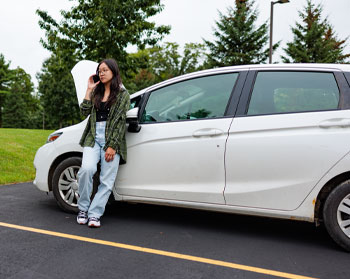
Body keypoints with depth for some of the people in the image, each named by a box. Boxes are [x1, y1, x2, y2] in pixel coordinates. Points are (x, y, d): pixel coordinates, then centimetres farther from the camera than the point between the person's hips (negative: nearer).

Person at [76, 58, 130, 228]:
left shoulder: (123, 94, 5)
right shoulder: (96, 92, 20)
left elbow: (119, 121, -4)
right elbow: (84, 111, 7)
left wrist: (112, 146, -12)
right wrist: (89, 90, 7)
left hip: (111, 140, -2)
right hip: (93, 138, 3)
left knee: (107, 180, -7)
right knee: (86, 169, -20)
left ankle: (94, 214, -1)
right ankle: (83, 208, -3)